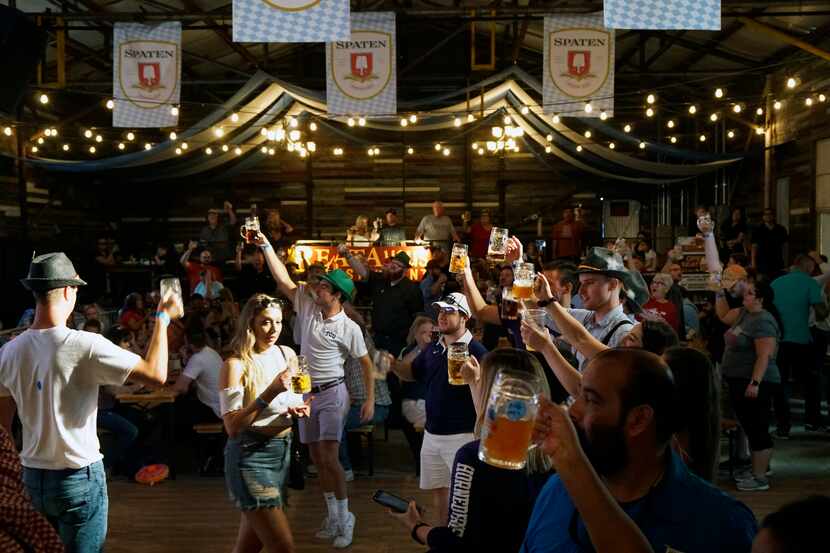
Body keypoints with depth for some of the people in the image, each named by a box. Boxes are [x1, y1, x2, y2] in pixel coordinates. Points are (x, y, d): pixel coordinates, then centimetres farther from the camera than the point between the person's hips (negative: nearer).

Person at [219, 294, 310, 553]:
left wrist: (298, 410, -5)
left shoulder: (287, 354, 5)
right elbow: (232, 427, -18)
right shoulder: (236, 365, -14)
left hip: (283, 450, 7)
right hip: (250, 454, -6)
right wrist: (268, 395, -27)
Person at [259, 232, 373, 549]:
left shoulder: (349, 328, -12)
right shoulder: (307, 306, 0)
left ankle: (345, 518, 2)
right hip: (306, 393, 6)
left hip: (332, 394, -6)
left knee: (329, 458, -12)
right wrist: (266, 245, -7)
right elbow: (283, 280, -1)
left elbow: (366, 363, -6)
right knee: (316, 458, 10)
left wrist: (370, 399, -10)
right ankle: (333, 517, 21)